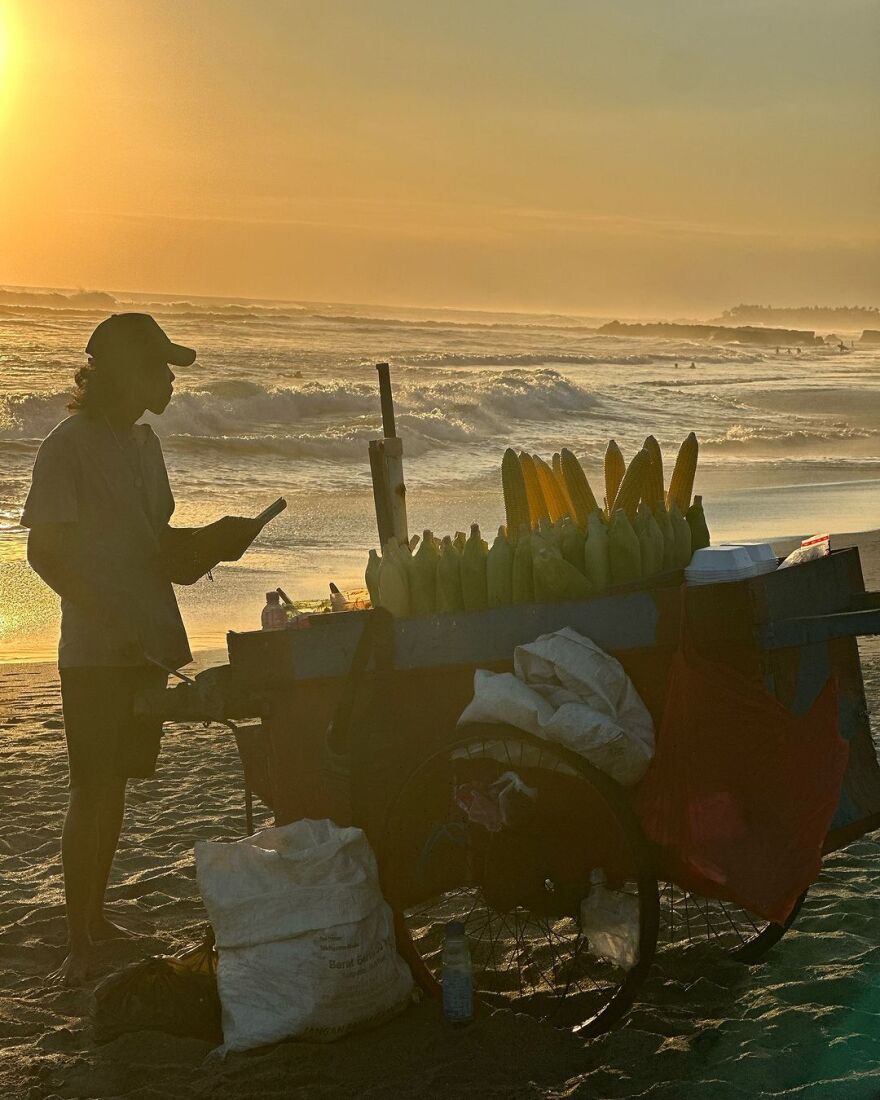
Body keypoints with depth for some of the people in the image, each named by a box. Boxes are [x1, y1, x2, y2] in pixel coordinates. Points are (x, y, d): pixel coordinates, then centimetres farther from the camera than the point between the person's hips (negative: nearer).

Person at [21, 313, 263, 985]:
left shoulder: (142, 441, 13)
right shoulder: (70, 446, -12)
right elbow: (45, 553, -14)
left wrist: (214, 540, 1)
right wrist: (110, 620, -20)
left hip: (147, 645, 8)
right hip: (96, 653, -7)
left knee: (116, 783, 14)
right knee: (91, 790, -4)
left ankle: (96, 916, 25)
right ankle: (78, 942, 3)